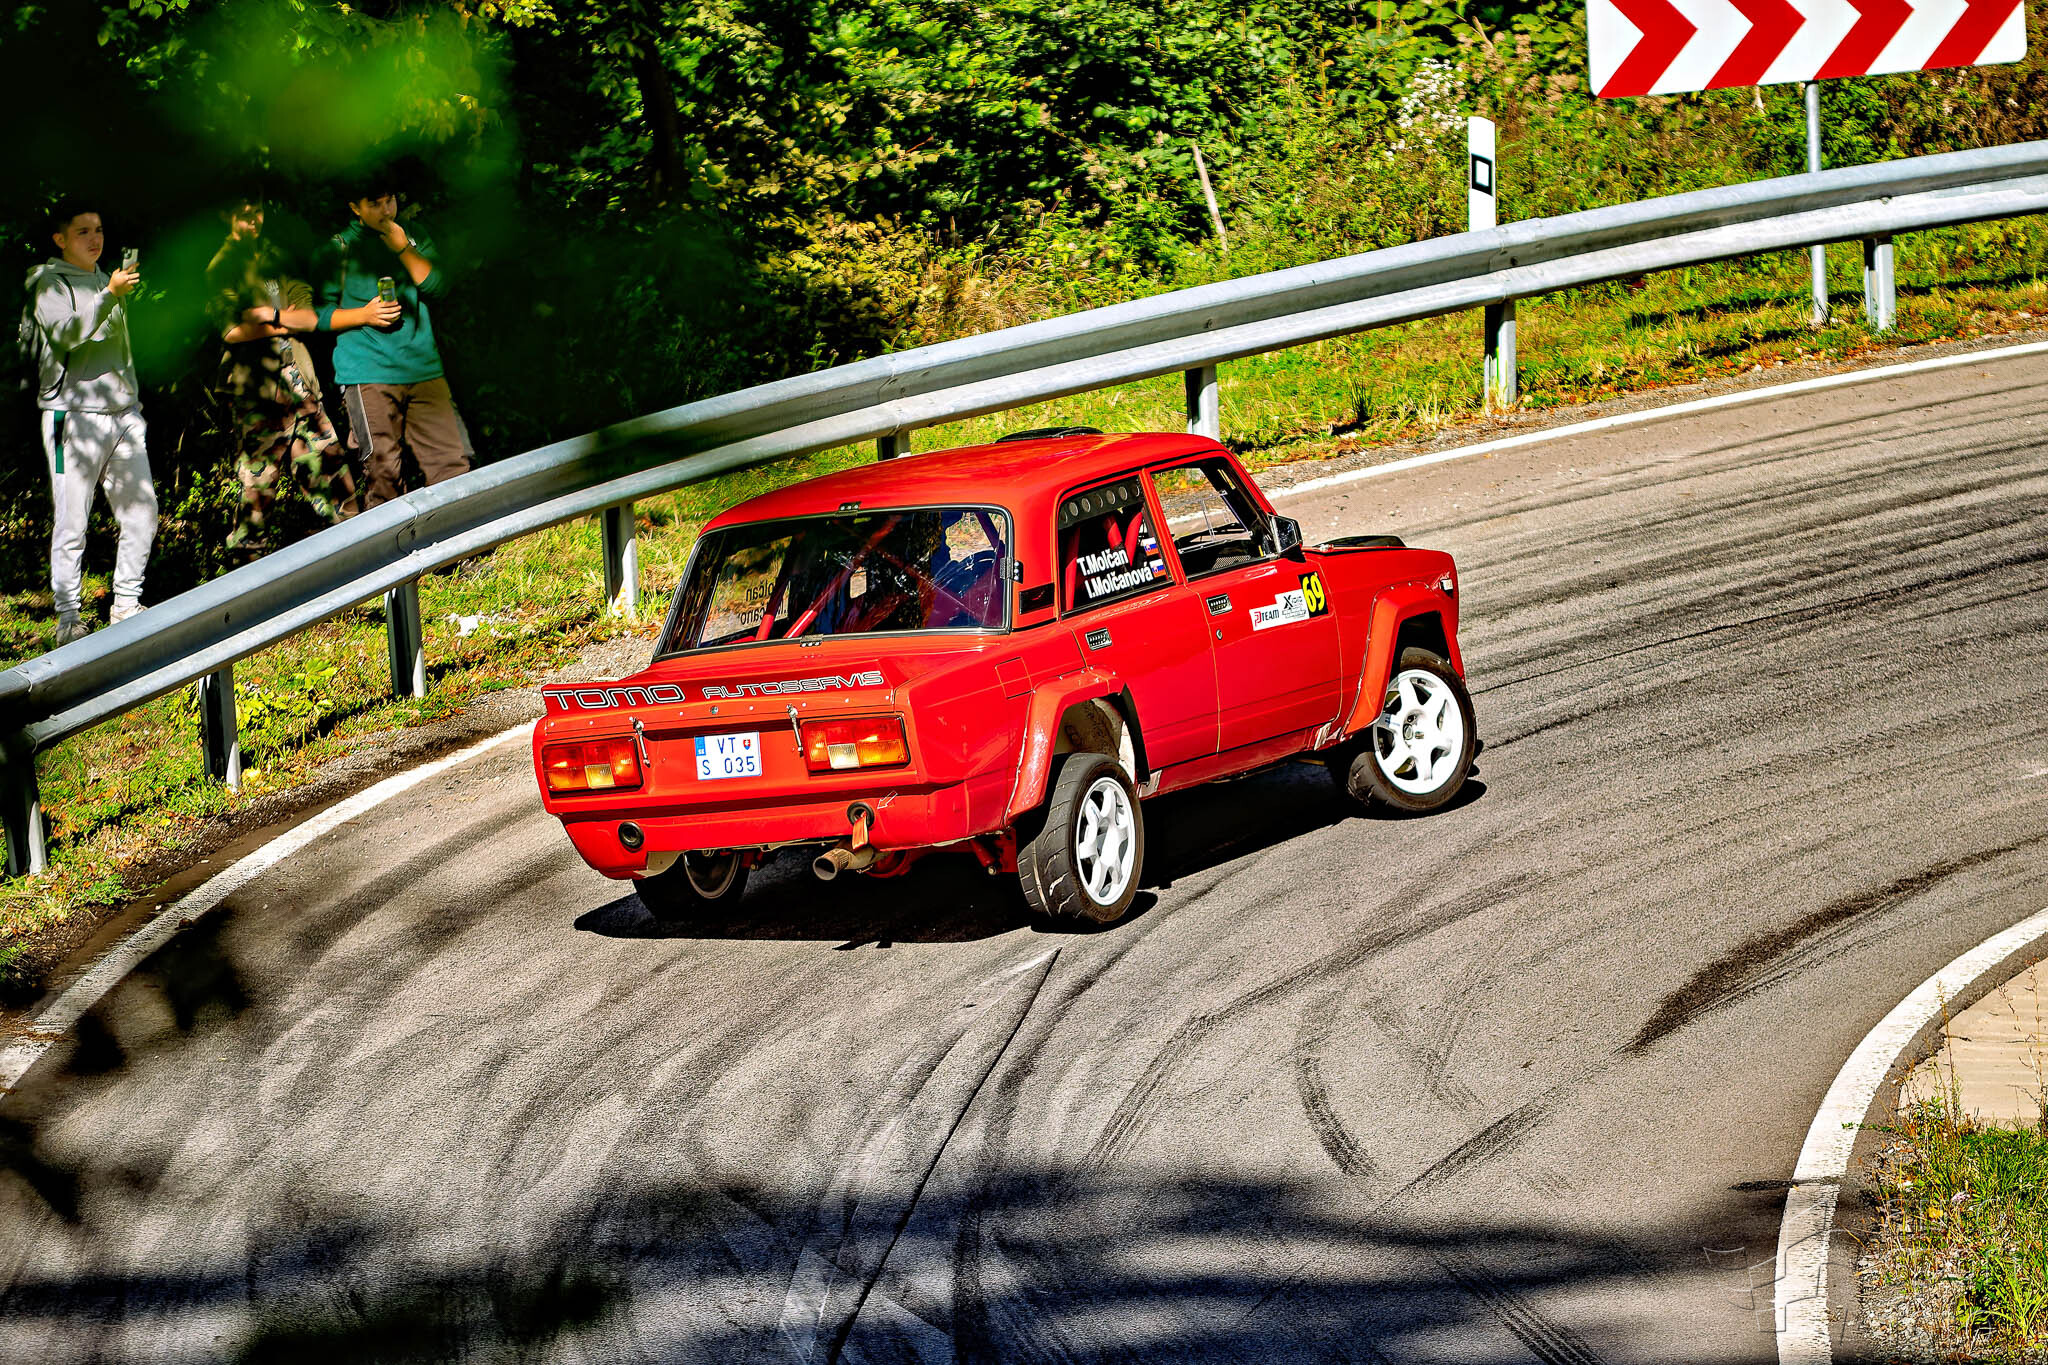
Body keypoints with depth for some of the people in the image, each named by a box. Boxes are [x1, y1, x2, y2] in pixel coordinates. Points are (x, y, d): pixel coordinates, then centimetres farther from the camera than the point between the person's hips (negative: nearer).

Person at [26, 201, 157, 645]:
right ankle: (68, 619, -3)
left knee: (142, 512, 3)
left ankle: (127, 605, 14)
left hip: (122, 412, 7)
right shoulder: (49, 282, -2)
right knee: (72, 522, -7)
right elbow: (66, 333, -20)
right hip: (73, 413, -7)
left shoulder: (105, 279, 20)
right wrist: (109, 295, -23)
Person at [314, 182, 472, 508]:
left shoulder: (412, 236, 17)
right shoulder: (339, 246, 7)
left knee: (452, 462, -5)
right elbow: (321, 313, 6)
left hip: (422, 367, 3)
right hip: (368, 369, -3)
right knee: (383, 471, -9)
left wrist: (403, 249, -5)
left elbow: (438, 286, 6)